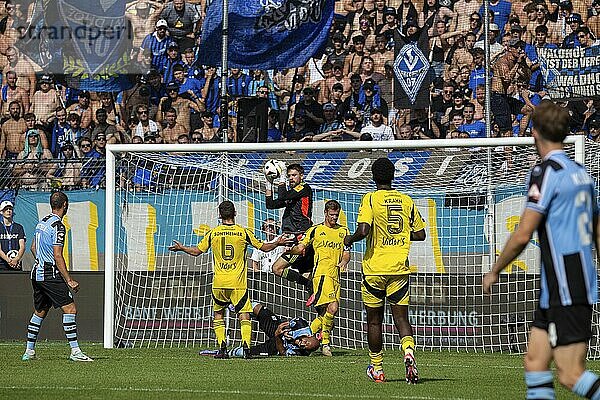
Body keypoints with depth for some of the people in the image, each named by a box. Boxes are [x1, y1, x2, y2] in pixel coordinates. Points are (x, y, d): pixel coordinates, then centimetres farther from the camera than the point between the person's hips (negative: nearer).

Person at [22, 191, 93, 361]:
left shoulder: (42, 222, 12)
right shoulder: (58, 226, -15)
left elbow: (33, 247, 23)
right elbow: (58, 256, -19)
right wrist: (69, 280, -18)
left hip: (37, 273, 9)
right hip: (51, 275, -9)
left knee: (39, 312, 18)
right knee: (70, 308, -11)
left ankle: (29, 351, 21)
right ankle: (75, 351, -18)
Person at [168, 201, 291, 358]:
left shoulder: (213, 233, 2)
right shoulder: (243, 232, -1)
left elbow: (196, 251, 11)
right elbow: (264, 247, 6)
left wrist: (181, 248, 29)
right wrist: (278, 243, 24)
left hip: (219, 283, 2)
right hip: (238, 283, -2)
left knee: (218, 314, 17)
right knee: (244, 315, 0)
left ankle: (222, 348, 5)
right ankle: (246, 345, -19)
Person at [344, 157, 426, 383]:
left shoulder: (370, 199, -7)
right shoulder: (407, 201, 5)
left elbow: (363, 230, -19)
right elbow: (420, 234, 8)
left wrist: (350, 240, 1)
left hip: (374, 268, -2)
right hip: (400, 269, 2)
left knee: (374, 320, 9)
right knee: (401, 316, 2)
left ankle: (377, 369, 17)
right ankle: (408, 351, -26)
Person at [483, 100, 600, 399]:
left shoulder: (546, 172, -13)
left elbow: (522, 235, -15)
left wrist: (494, 272, -2)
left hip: (566, 292, -9)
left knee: (571, 376, -10)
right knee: (534, 361, 11)